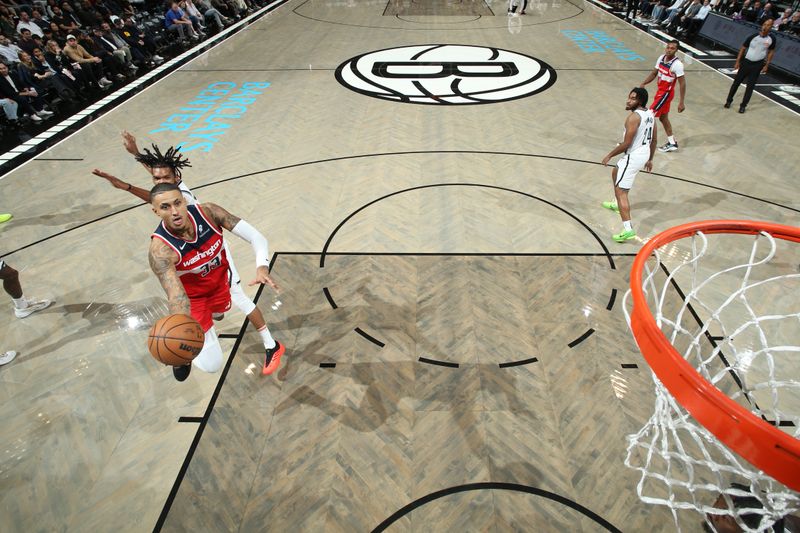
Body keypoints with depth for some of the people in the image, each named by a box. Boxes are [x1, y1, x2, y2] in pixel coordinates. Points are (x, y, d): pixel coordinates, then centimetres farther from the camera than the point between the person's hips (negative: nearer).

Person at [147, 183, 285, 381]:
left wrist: (262, 267, -48)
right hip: (194, 296, -3)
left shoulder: (208, 212, -26)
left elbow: (255, 235, -28)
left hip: (221, 280, 4)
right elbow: (176, 295, -46)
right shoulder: (160, 250, -35)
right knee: (211, 365, -5)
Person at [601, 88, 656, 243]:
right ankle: (617, 204, 51)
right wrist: (650, 159, 23)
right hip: (644, 154, 10)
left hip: (633, 157, -10)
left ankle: (628, 229, -17)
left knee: (621, 191, -9)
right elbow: (654, 140, 14)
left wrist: (609, 156, -9)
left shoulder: (634, 117, -21)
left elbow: (626, 144, -22)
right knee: (615, 173, 33)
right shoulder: (650, 113, 8)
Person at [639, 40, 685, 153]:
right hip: (660, 90, 9)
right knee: (663, 117, 16)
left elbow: (682, 84, -20)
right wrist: (643, 84, -1)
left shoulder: (677, 64, -22)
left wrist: (681, 102, -22)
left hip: (666, 93, -9)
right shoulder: (661, 58, -1)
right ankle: (672, 143, 26)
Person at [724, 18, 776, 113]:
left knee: (750, 86, 1)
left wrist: (766, 65, 2)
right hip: (746, 62, -1)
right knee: (736, 82, 4)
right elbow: (743, 48, 0)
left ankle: (743, 105, 8)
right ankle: (729, 100, 21)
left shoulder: (771, 39, -6)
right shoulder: (753, 37, -11)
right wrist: (738, 61, -5)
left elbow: (771, 51, 7)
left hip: (757, 65, 1)